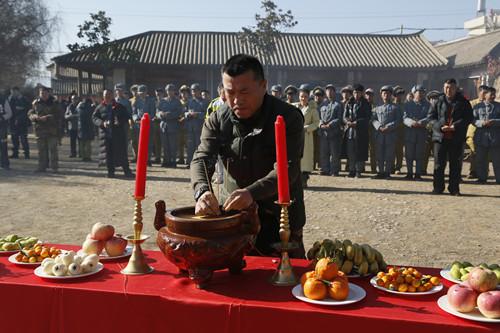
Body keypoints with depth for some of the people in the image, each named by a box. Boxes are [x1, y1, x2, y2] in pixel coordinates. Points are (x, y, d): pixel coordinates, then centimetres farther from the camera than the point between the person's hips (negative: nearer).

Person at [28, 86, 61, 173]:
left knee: (52, 149, -4)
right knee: (41, 149, 8)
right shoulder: (35, 103, 10)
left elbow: (58, 115, -7)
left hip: (52, 130, -3)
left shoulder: (54, 103, 2)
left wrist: (47, 118, -18)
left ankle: (54, 167, 1)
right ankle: (42, 167, 15)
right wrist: (35, 117, -15)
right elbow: (30, 114, 7)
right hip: (40, 129, 3)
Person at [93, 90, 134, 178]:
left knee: (121, 153, -1)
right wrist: (102, 123, -15)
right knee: (108, 154, 2)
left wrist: (120, 122, -14)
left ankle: (127, 171, 6)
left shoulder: (119, 107, 6)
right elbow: (94, 118, 4)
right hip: (105, 134, 1)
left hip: (118, 134, -1)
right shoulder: (100, 107, 8)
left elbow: (127, 117, 6)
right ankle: (110, 171, 14)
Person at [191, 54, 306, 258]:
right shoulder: (217, 120, -2)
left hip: (279, 219, -3)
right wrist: (202, 191, -33)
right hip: (232, 216, 3)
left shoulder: (288, 117, -14)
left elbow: (287, 169, -24)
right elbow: (202, 159, -10)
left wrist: (252, 193, -40)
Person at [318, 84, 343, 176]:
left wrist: (330, 125, -15)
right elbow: (319, 116, 13)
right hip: (323, 132, 4)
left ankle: (335, 171, 5)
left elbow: (339, 118, -5)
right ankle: (325, 170, 14)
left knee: (335, 153, -1)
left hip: (334, 132, -4)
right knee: (324, 153, 6)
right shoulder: (323, 104, 16)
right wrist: (321, 124, -8)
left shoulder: (338, 105, 4)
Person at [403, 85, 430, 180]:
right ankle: (409, 173, 12)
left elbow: (429, 117, -3)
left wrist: (420, 122, -22)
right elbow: (404, 117, -3)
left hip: (422, 133, 0)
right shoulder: (408, 104, 10)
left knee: (420, 155, 1)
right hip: (409, 132, 0)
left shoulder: (427, 105, 11)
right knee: (409, 155, 3)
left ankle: (418, 174, 6)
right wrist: (412, 122, -22)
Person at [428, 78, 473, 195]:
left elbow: (469, 118, 0)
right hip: (440, 136, 0)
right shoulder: (439, 101, 5)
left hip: (457, 138, 0)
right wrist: (440, 126, -12)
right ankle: (438, 188, 11)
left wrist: (455, 126, -13)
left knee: (455, 164, 5)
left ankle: (454, 189, 14)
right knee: (439, 163, 2)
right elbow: (431, 116, 4)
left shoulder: (463, 102, 4)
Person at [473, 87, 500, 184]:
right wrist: (481, 123, -15)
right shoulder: (478, 106, 8)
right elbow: (473, 120, 3)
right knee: (481, 159, 6)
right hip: (481, 136, 1)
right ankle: (481, 178, 16)